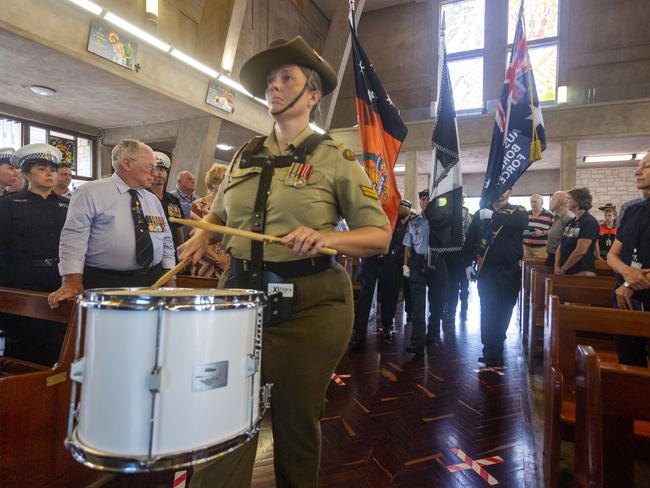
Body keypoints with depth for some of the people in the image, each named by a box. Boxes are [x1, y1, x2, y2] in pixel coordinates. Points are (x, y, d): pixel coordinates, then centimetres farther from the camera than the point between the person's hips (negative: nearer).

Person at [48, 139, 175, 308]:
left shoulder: (153, 200, 15)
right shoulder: (90, 192, -2)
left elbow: (166, 241, 16)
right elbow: (74, 236, -10)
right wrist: (72, 282, -19)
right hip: (105, 284, -4)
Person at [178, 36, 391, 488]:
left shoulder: (334, 159, -2)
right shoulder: (245, 157, 12)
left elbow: (380, 235, -5)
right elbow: (218, 213, 25)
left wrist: (327, 237, -22)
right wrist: (203, 236, 4)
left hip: (311, 302, -3)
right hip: (242, 294, 4)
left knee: (297, 420, 12)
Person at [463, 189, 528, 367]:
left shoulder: (518, 212, 4)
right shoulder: (481, 213, 9)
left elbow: (521, 223, -20)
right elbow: (470, 239, 8)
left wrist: (493, 216, -22)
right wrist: (468, 263, 1)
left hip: (509, 272, 0)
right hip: (486, 271, 0)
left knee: (504, 312, 9)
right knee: (488, 312, -2)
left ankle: (494, 351, 26)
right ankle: (492, 355, 6)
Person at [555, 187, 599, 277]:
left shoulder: (589, 222, -12)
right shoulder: (570, 222, 12)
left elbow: (580, 251, -19)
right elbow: (560, 246, 10)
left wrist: (563, 269, -12)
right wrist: (557, 267, -3)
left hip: (582, 273, -7)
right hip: (565, 272, 7)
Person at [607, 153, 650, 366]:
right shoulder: (632, 211, 11)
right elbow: (612, 255, 11)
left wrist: (631, 286, -13)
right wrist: (627, 271, -9)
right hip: (625, 301, 5)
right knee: (629, 365, 15)